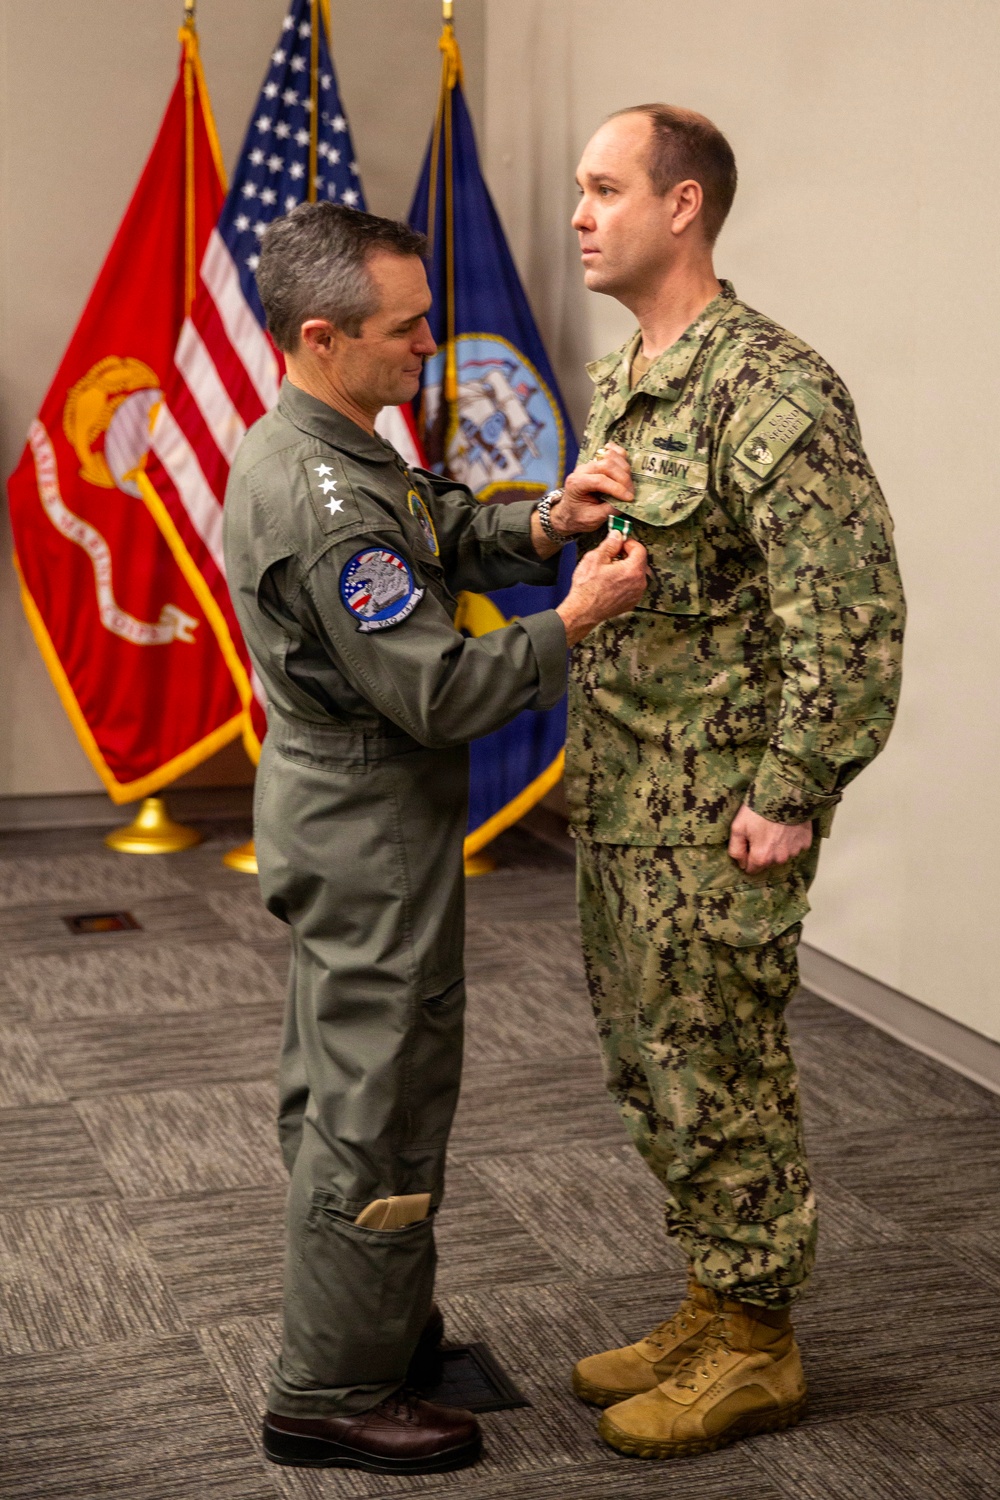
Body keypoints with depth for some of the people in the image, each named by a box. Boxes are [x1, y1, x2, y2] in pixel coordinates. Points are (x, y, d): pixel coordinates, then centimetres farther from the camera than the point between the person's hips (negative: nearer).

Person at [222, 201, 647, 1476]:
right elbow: (438, 691, -27)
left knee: (341, 1078, 20)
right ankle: (332, 1395, 11)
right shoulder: (326, 501, -26)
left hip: (332, 811, 11)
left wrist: (545, 522, -5)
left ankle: (380, 1318, 37)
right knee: (378, 1099, -1)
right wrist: (575, 618, -19)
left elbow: (449, 536, 13)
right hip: (370, 830, -11)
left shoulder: (307, 446, 7)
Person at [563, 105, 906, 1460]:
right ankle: (712, 1313, 33)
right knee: (654, 1070, 17)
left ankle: (755, 1348, 19)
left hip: (716, 813, -9)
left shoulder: (767, 387, -18)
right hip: (619, 807, 9)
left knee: (724, 1079, 2)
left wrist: (792, 793, -21)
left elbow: (853, 611, -22)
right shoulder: (615, 385, 12)